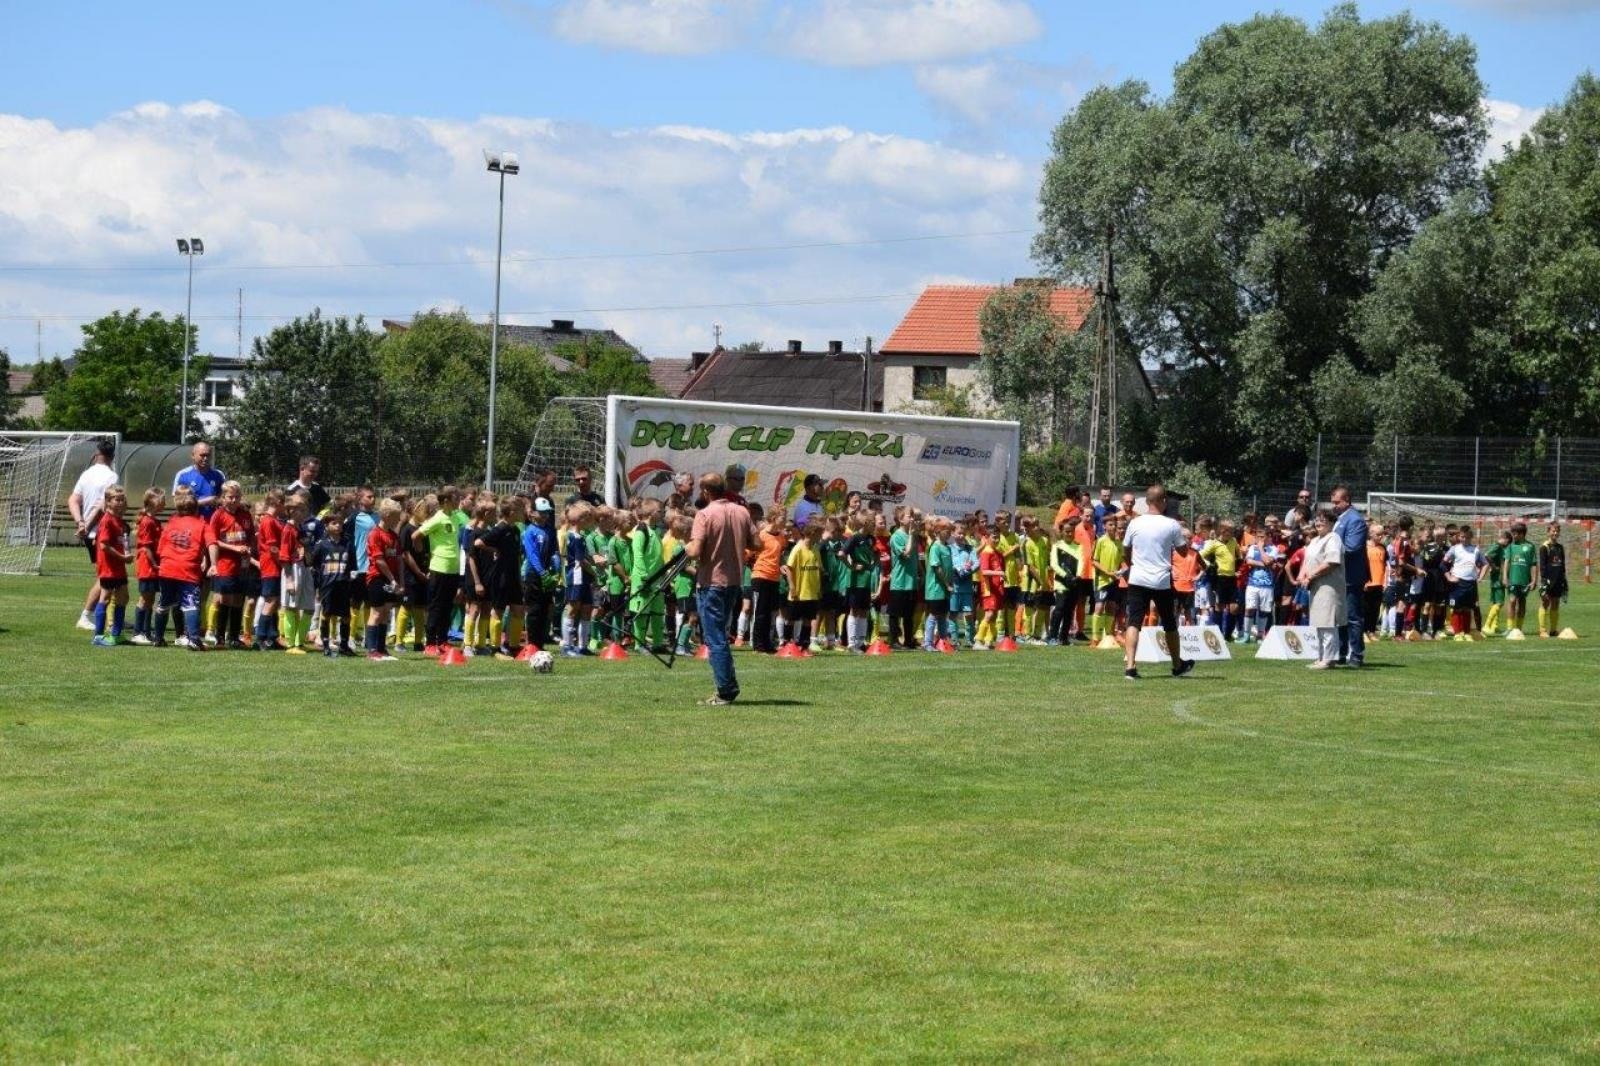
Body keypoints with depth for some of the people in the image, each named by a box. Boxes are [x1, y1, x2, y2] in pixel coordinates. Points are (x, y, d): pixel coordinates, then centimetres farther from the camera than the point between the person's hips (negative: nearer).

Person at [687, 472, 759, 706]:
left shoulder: (705, 515, -15)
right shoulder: (742, 512, 2)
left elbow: (695, 552, -21)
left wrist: (687, 547, 1)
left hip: (711, 583, -6)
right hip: (734, 581, 6)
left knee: (715, 639, 0)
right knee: (720, 635, 19)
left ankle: (726, 691, -1)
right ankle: (729, 687, 18)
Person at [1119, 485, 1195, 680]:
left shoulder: (1135, 523, -1)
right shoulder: (1172, 525, -6)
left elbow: (1126, 549, 10)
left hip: (1137, 580, 0)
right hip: (1162, 581, 0)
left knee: (1133, 623, -3)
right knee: (1170, 624, 16)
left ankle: (1129, 666, -19)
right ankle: (1178, 665, 31)